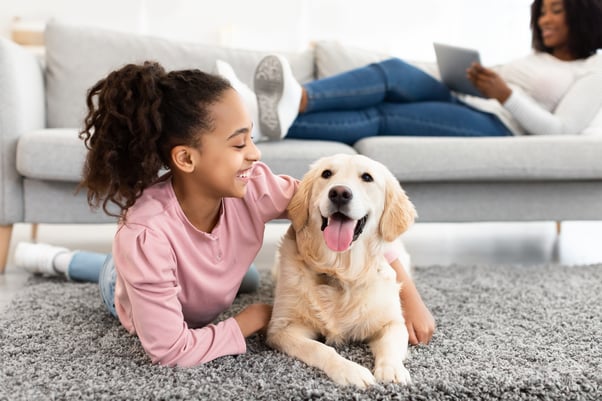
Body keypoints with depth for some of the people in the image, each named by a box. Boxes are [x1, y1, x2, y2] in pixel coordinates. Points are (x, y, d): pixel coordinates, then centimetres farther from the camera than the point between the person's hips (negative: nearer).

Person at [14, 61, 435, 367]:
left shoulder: (252, 186, -38)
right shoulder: (146, 236, -49)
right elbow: (171, 351, -42)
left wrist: (408, 293, -30)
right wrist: (254, 319, -31)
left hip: (208, 296, 4)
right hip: (136, 297, -4)